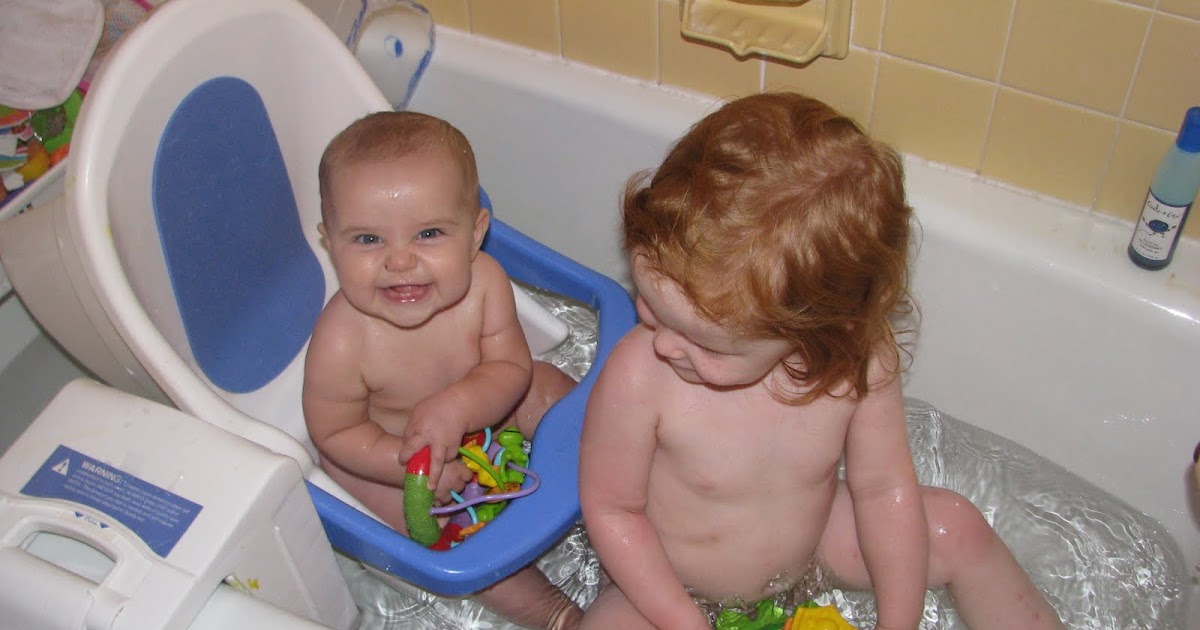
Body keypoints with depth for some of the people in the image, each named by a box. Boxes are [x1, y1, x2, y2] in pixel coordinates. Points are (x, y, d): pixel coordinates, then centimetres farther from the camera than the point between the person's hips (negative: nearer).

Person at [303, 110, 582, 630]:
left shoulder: (483, 282, -30)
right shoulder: (342, 343, -39)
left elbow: (511, 368, -21)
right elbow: (334, 432, -23)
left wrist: (456, 407, -41)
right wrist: (416, 468, -33)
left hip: (480, 401, 4)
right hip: (381, 450, -4)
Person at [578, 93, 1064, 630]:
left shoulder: (861, 360, -25)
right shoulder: (637, 377, -33)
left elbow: (883, 487, -11)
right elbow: (612, 509, -19)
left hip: (811, 545, 3)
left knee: (956, 527, 1)